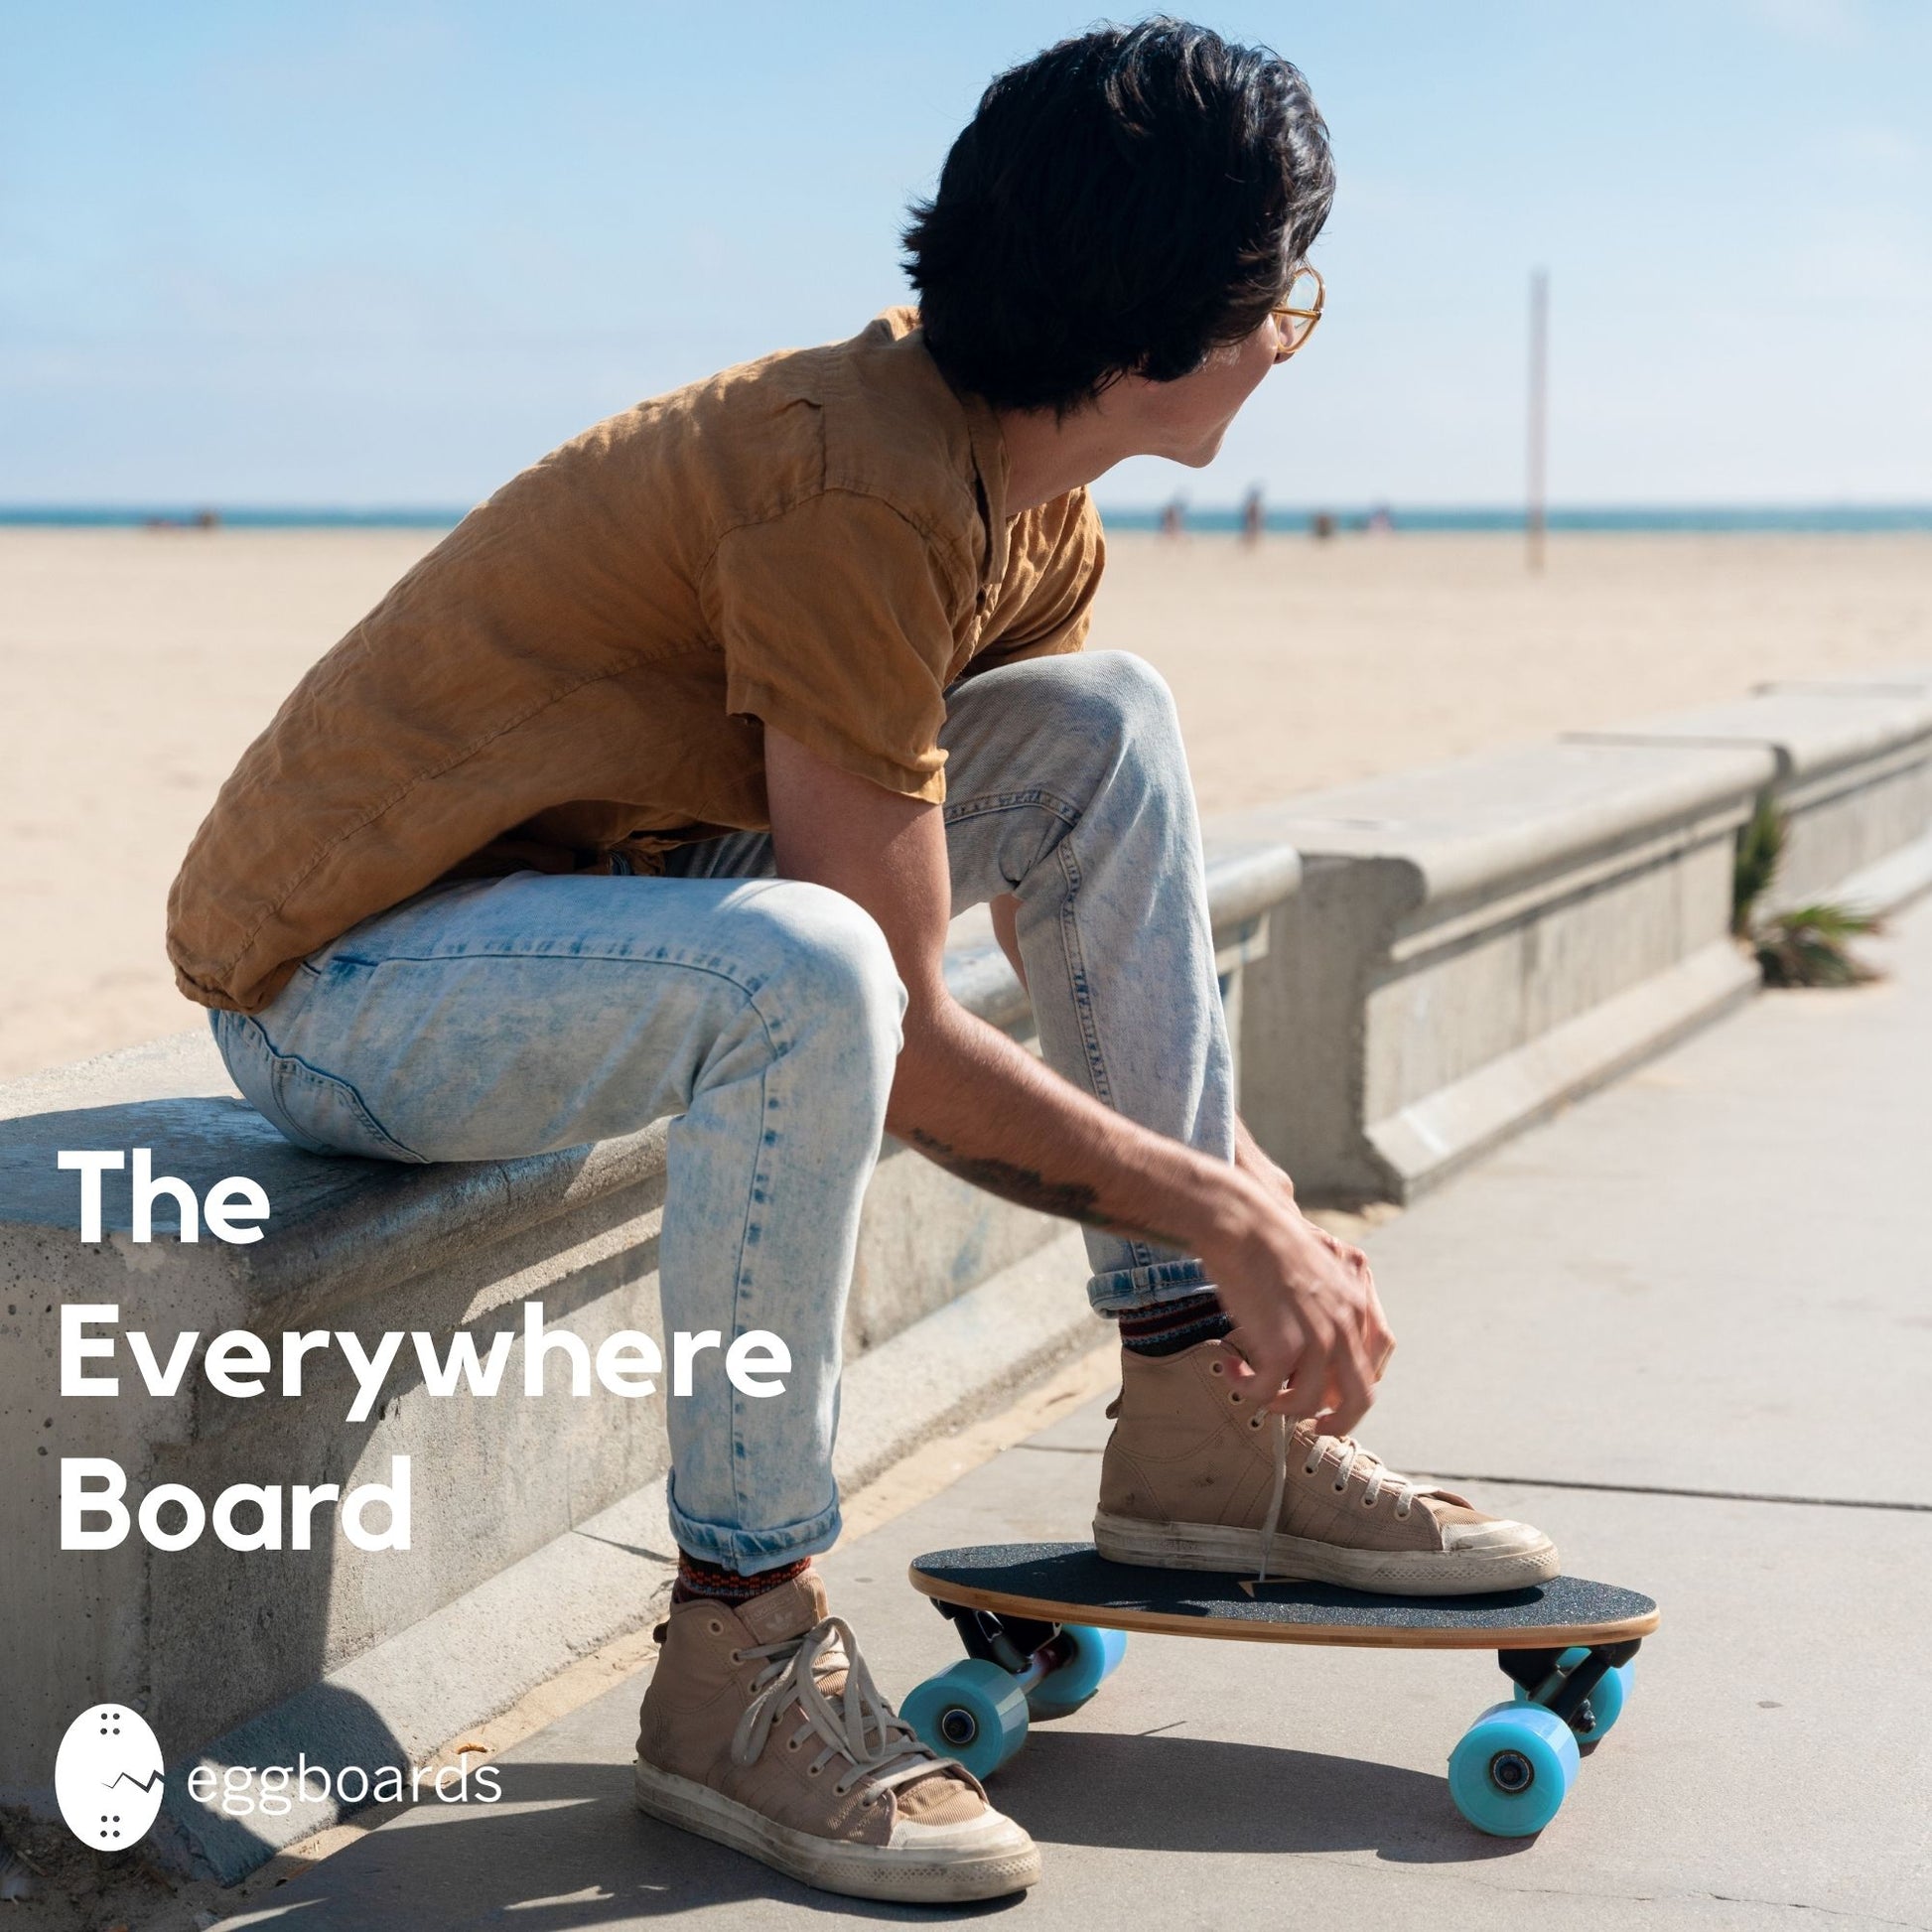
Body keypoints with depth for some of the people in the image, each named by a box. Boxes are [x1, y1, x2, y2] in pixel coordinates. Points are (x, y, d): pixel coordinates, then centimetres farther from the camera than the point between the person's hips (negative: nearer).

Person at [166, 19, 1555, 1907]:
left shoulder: (1035, 505, 3)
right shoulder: (861, 495, -27)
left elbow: (1096, 946, 11)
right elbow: (900, 1039, -25)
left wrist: (1274, 1210, 2)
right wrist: (1228, 1217, -16)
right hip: (339, 979, -9)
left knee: (1103, 729, -1)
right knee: (803, 975, -39)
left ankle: (1196, 1426, 1)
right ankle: (736, 1659, -22)